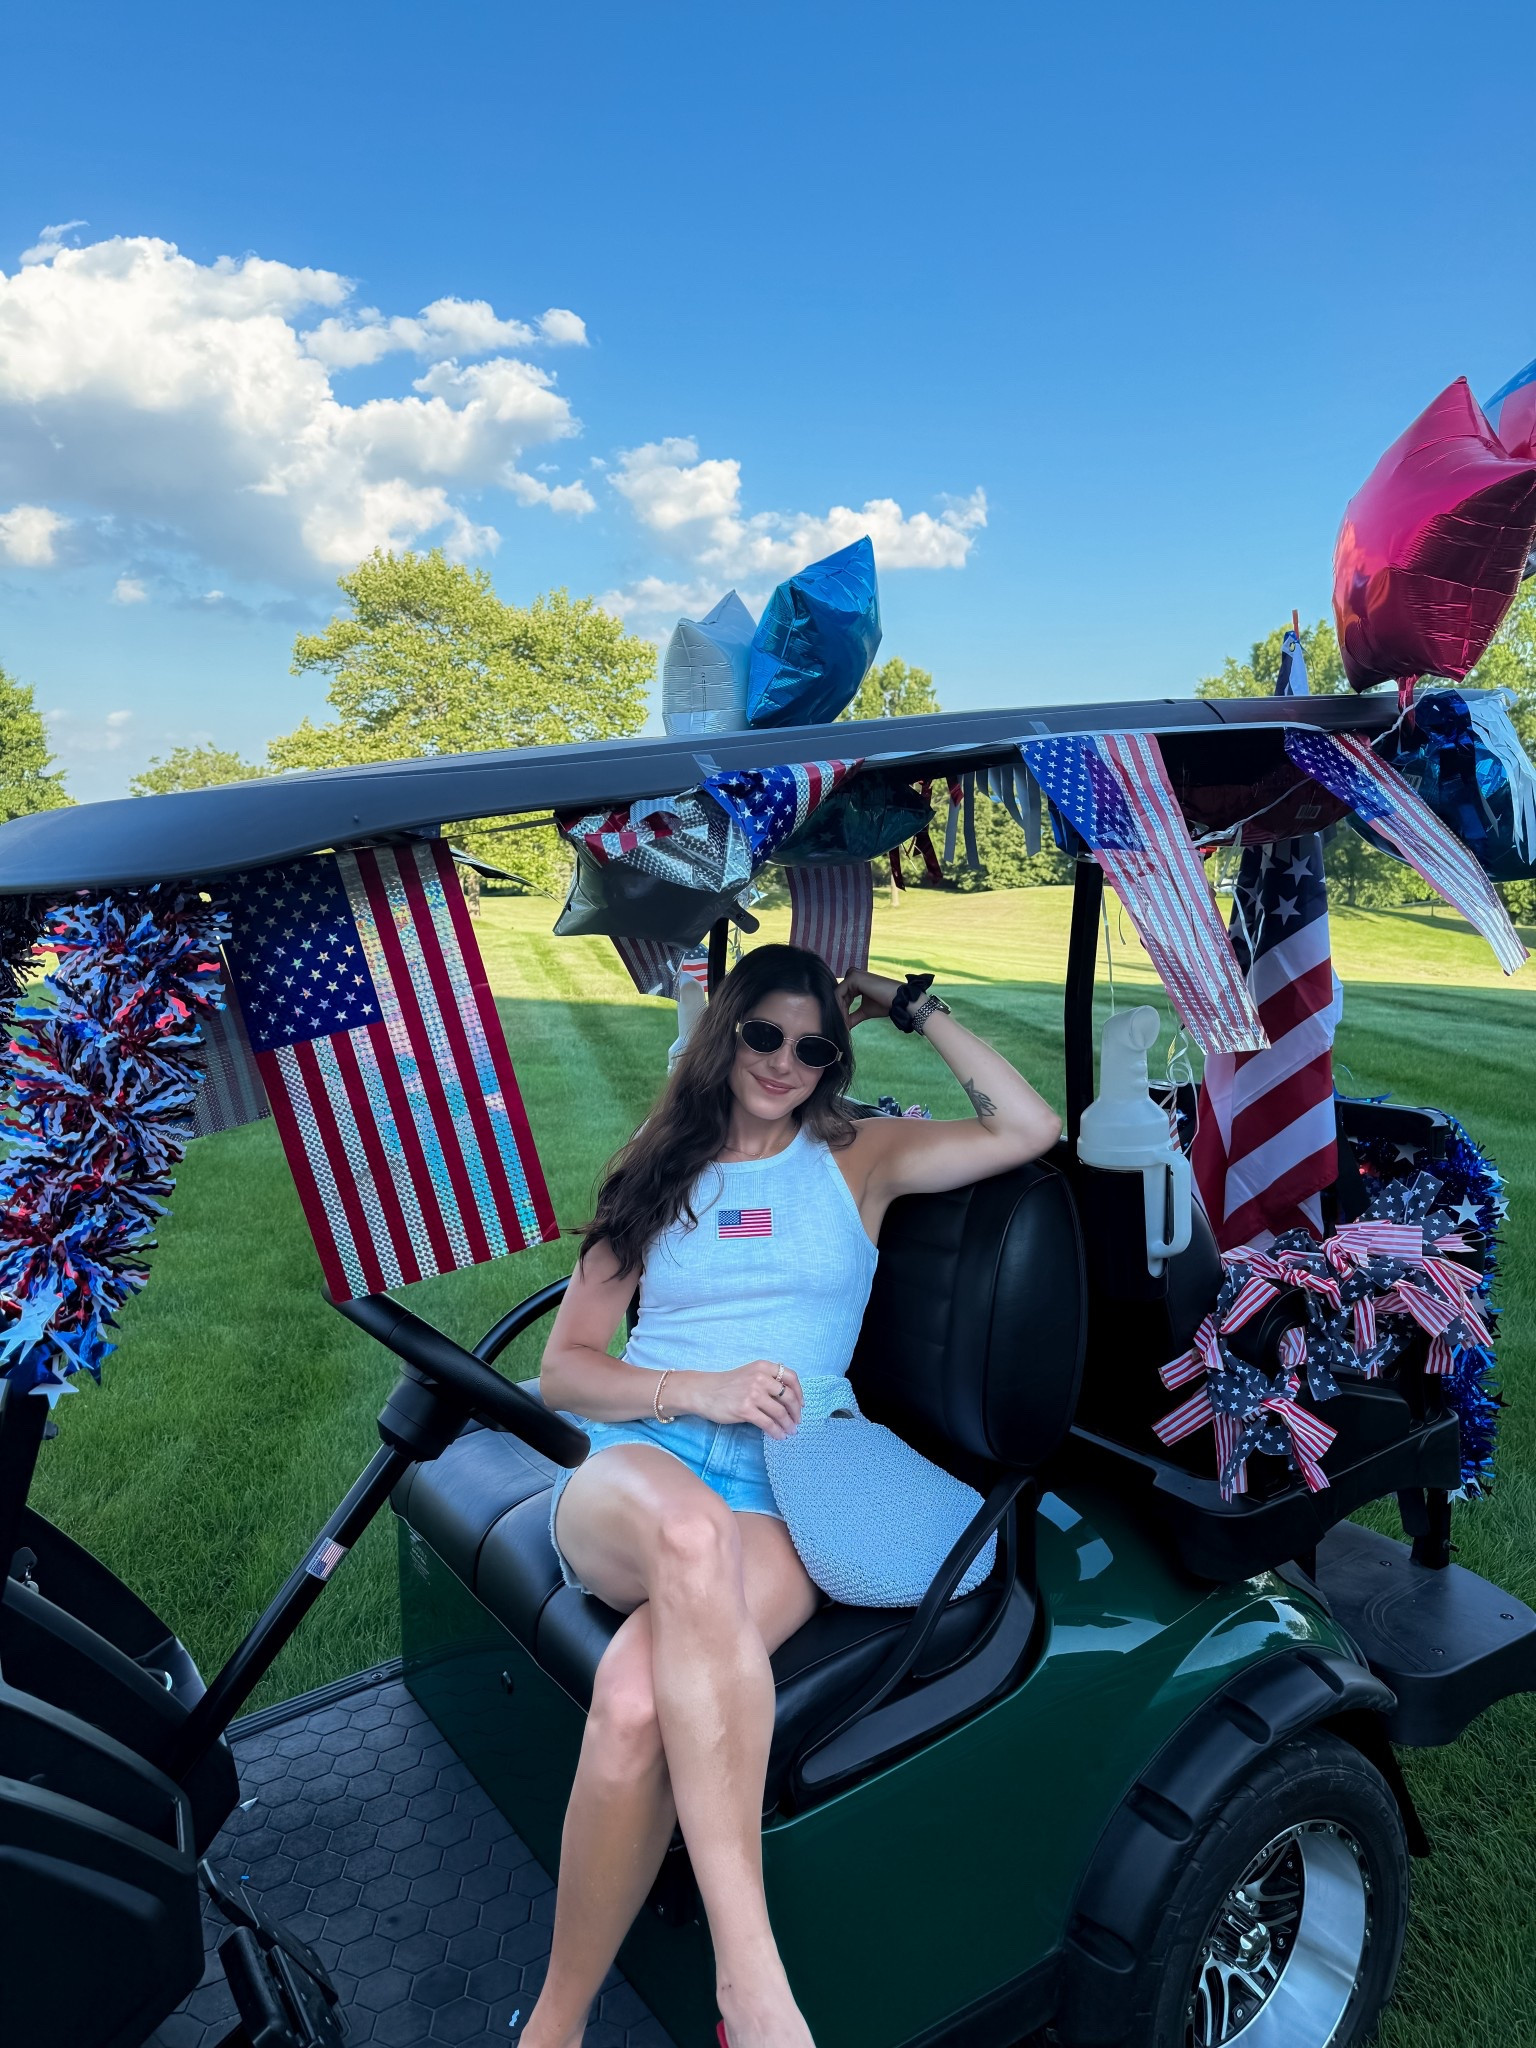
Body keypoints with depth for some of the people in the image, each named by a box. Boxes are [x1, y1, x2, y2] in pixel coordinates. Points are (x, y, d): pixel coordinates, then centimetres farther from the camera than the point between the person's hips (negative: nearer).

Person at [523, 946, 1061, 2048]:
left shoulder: (856, 1158, 16)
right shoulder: (660, 1175, 18)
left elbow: (1032, 1129, 3)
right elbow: (564, 1366, 13)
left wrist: (912, 1005, 8)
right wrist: (702, 1389, -6)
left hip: (779, 1496, -1)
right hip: (630, 1463, 1)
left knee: (635, 1703, -35)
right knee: (692, 1531, -40)